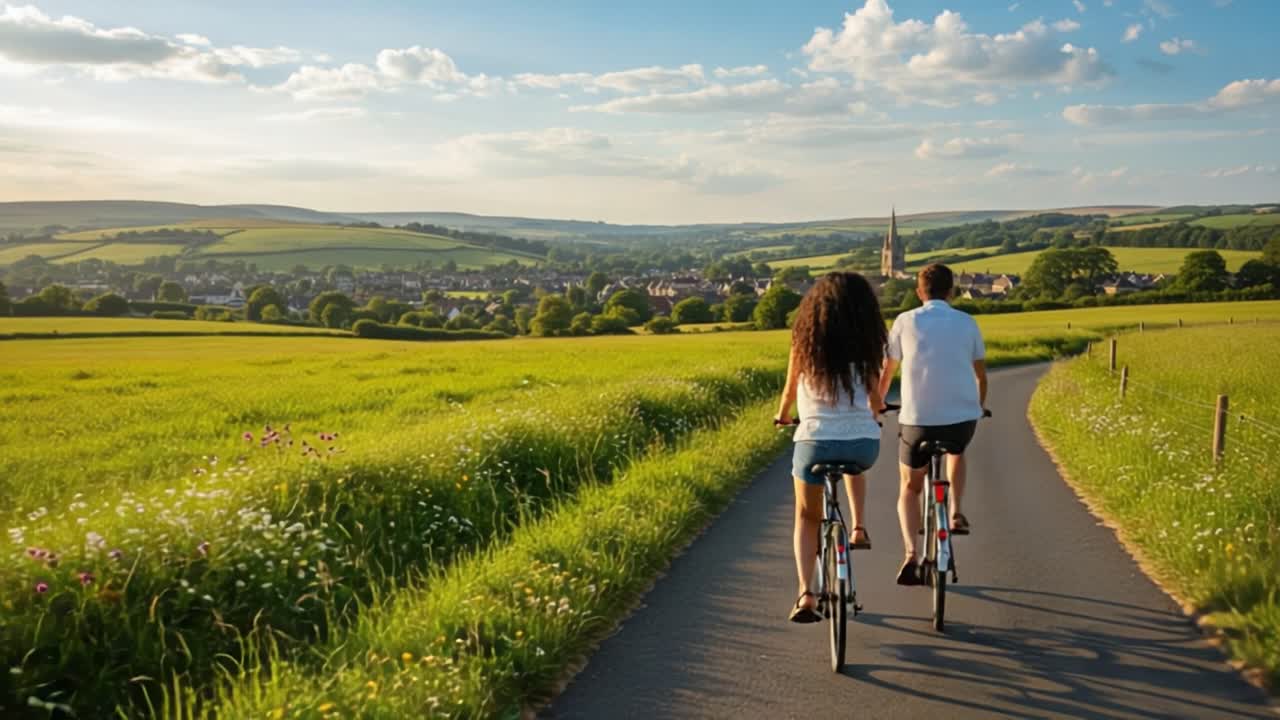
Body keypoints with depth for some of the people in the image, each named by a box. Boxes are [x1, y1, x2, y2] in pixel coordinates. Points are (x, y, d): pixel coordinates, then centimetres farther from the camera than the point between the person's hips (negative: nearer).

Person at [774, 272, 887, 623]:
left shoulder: (805, 340, 1)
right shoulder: (867, 345, 3)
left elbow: (790, 391, 11)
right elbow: (875, 397, 13)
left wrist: (782, 416, 33)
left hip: (815, 441, -1)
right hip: (864, 443, 1)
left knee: (807, 517, 19)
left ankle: (806, 594, 3)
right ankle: (859, 528, 24)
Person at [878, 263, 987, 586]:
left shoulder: (906, 321, 4)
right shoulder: (967, 323, 8)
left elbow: (887, 372, 11)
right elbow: (981, 376, 16)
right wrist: (979, 408, 35)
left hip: (917, 420, -1)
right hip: (962, 417, 2)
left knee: (909, 488, 17)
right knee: (956, 452, 37)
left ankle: (911, 553, -4)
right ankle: (956, 513, 19)